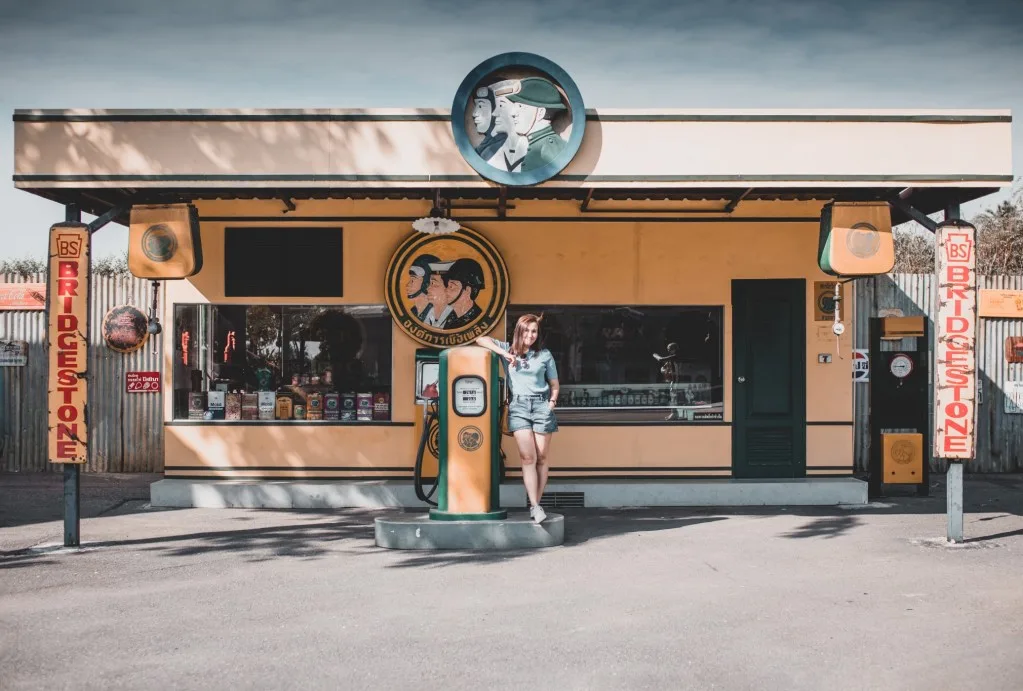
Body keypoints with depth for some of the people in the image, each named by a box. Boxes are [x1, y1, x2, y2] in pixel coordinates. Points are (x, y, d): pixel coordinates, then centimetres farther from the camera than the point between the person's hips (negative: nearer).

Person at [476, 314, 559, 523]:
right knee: (528, 457, -10)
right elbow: (481, 340, 1)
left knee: (542, 457, 0)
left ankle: (536, 504, 9)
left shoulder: (545, 355, 11)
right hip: (518, 406, -1)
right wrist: (505, 354, -7)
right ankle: (534, 506, -11)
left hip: (541, 405, 1)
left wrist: (553, 400, -1)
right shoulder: (507, 349, 9)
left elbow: (554, 384, 17)